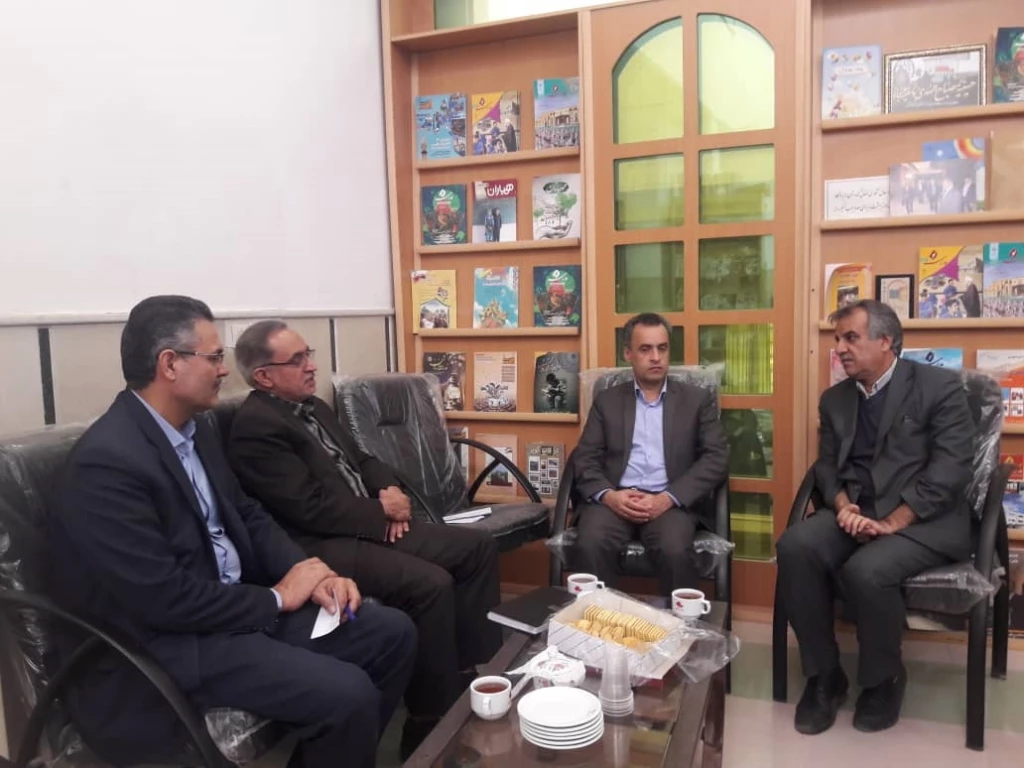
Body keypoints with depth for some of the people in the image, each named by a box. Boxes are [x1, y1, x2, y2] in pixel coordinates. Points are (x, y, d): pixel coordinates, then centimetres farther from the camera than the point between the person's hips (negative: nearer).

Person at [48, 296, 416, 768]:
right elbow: (162, 599, -25)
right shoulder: (107, 461, -23)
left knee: (392, 633, 1)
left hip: (238, 603, 9)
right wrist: (277, 598, -14)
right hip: (165, 641, -8)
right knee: (346, 693, -25)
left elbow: (246, 515, 12)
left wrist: (305, 574, -5)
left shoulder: (194, 428, 6)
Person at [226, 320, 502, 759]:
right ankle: (435, 720, -12)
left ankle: (473, 670, 8)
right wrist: (382, 509, -11)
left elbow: (362, 460, 19)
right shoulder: (256, 427, -14)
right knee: (431, 583, -29)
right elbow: (312, 509, -20)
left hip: (369, 524, 10)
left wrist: (390, 491, -2)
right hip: (321, 546, -10)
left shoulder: (314, 407, 16)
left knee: (477, 547, 0)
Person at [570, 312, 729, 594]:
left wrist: (667, 498, -13)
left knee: (674, 550, -32)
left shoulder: (698, 400, 13)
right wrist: (608, 495, -14)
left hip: (670, 502, 0)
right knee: (591, 545, -30)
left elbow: (717, 458, 2)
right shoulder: (606, 401, 16)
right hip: (615, 499, 1)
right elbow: (585, 458, 8)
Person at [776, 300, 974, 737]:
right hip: (854, 512, 5)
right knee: (795, 548, -25)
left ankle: (883, 677, -1)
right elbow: (826, 464, 12)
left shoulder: (940, 386, -4)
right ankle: (823, 674, -7)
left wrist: (890, 523, -20)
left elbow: (950, 470, -12)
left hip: (924, 519, -4)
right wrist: (843, 506, -10)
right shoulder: (835, 398, 14)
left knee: (866, 569, -33)